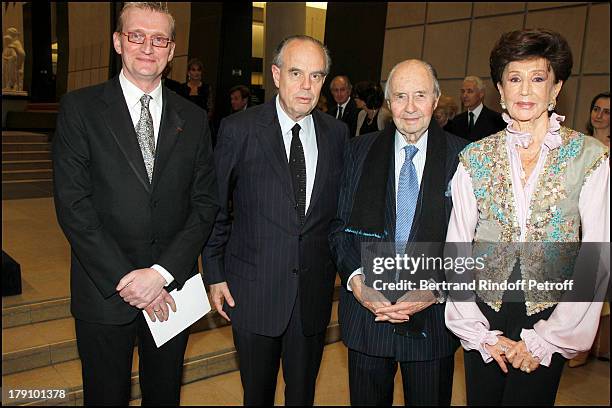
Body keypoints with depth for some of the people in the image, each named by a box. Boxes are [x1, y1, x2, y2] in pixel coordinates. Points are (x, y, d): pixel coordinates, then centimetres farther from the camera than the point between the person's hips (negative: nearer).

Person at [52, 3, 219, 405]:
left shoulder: (194, 119, 4)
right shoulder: (80, 108, -4)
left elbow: (205, 204, -1)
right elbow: (72, 204, -10)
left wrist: (162, 273, -12)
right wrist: (124, 279, -15)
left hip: (172, 289, 2)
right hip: (104, 292, -2)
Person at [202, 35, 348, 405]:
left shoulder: (338, 133, 0)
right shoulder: (239, 129, -8)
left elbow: (342, 205, 8)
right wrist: (214, 274, -3)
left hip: (314, 291, 2)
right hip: (253, 289, -2)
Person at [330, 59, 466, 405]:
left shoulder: (463, 157, -4)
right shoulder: (360, 150, 2)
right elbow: (340, 225, 1)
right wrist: (356, 280, -13)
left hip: (433, 317, -1)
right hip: (366, 311, 1)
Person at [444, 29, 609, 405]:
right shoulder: (475, 157, -2)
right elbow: (456, 249, -2)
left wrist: (544, 340, -10)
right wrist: (481, 333, -6)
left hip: (550, 319, -1)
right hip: (484, 313, 2)